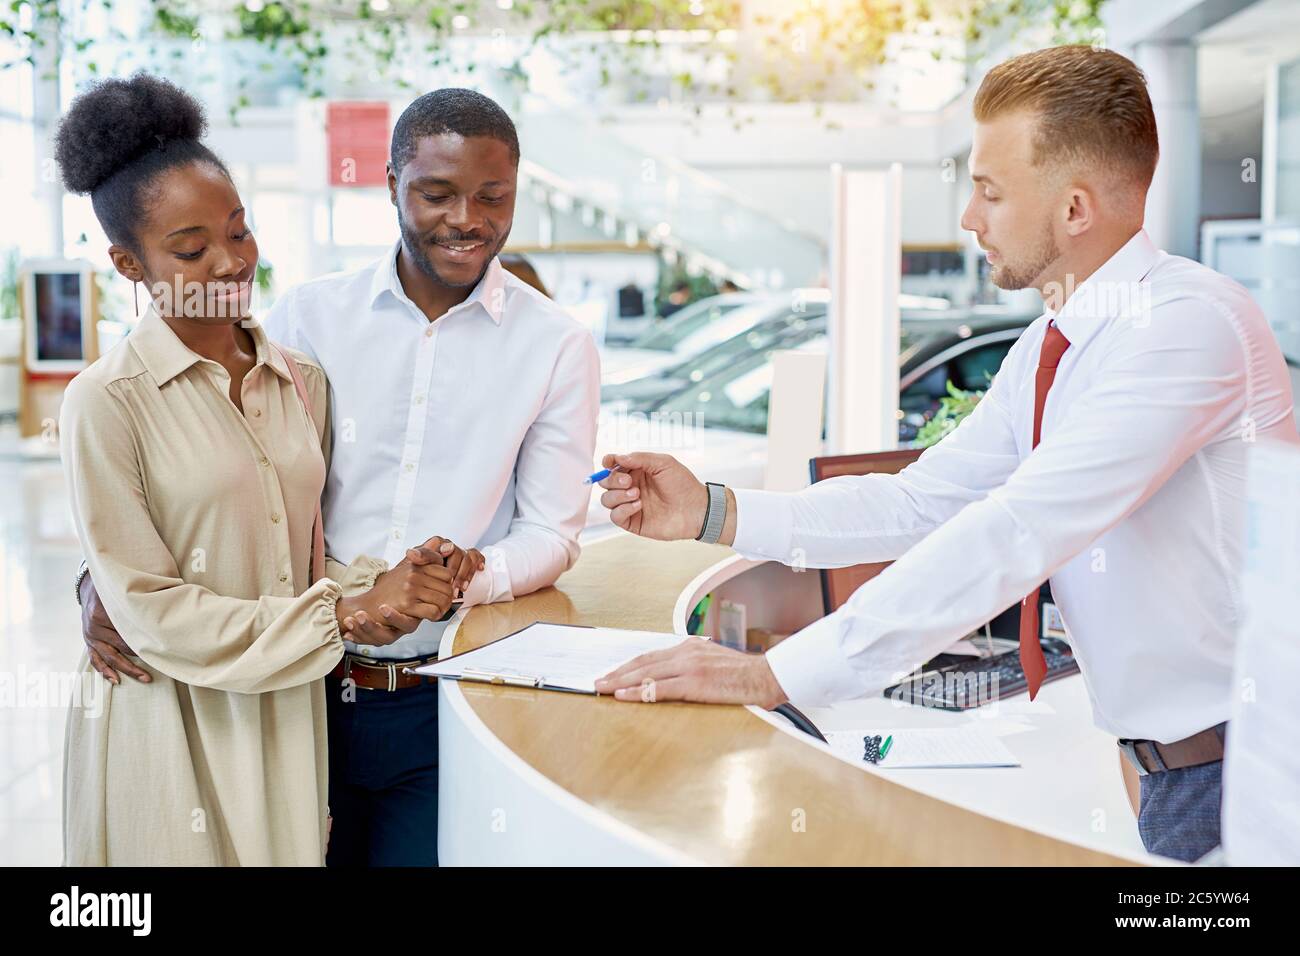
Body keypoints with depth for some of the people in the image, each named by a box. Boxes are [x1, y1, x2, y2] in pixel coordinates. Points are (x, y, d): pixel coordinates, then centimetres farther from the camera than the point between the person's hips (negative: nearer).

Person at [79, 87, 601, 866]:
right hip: (303, 687, 1)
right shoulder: (309, 317, 0)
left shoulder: (557, 347, -2)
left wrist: (461, 581, -21)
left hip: (446, 707, -1)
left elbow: (552, 533, -1)